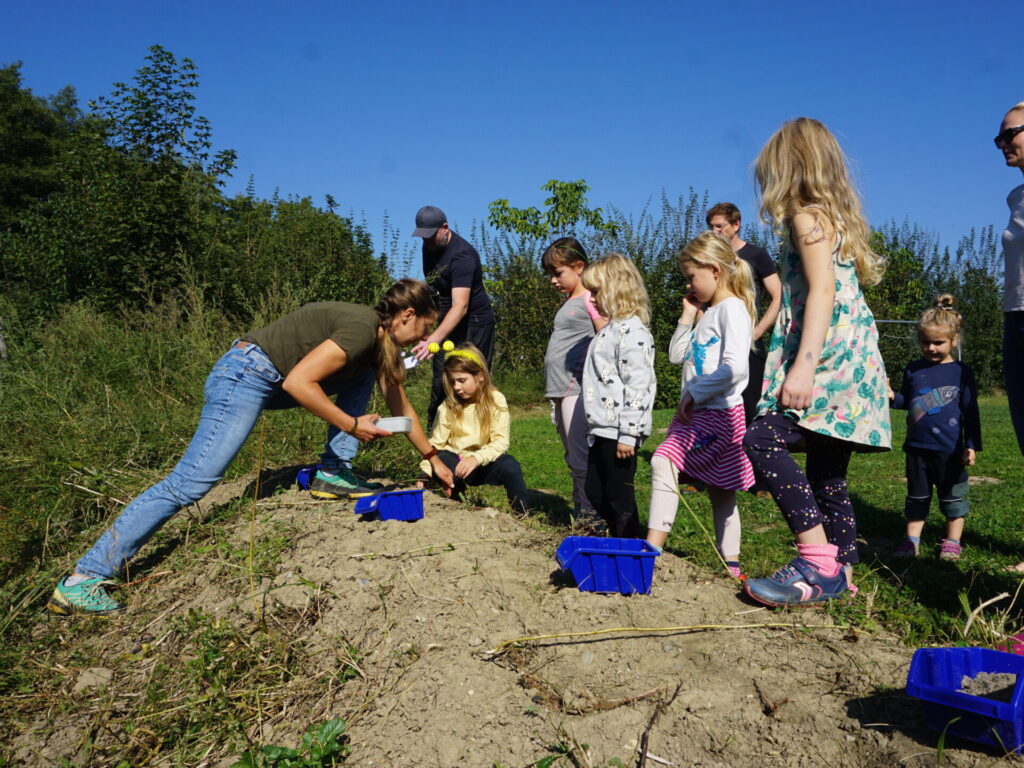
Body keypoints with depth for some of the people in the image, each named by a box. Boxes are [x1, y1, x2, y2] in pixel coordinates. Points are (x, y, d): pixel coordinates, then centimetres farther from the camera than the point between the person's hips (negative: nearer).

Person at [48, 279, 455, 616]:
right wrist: (351, 425, -17)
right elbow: (297, 382, -24)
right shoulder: (362, 328, -18)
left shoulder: (379, 339, 11)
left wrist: (434, 459, 24)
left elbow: (401, 407, 20)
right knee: (190, 482, -14)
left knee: (362, 377, 12)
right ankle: (80, 582, -10)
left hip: (268, 382, 10)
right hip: (246, 374, -10)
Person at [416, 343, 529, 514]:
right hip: (456, 463, 2)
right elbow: (435, 442, -3)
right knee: (442, 460, -30)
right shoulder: (448, 406, -4)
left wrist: (476, 458, -32)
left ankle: (522, 512, -10)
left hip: (485, 465, -2)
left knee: (508, 464, -31)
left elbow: (500, 441, -17)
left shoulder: (496, 400, -9)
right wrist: (425, 474, -15)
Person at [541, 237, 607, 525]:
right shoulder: (567, 302, 19)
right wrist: (553, 389, 18)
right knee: (572, 457, 15)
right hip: (560, 391, 10)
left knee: (581, 457, -7)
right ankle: (579, 510, 23)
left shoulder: (590, 300, -7)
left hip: (577, 390, -10)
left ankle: (589, 514, 1)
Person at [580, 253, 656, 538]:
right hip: (602, 430, 11)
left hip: (619, 432, -11)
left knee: (619, 495, -1)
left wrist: (628, 434, -22)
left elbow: (638, 385, -22)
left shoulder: (631, 330, -16)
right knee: (595, 492, 17)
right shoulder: (611, 328, 17)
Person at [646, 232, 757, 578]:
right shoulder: (706, 312, 17)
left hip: (719, 412, -10)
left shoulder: (732, 308, -11)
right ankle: (731, 564, 24)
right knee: (719, 492, 14)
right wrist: (688, 317, 9)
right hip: (694, 412, 10)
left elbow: (735, 367, -23)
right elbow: (676, 356, 17)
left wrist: (693, 394, -18)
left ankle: (652, 549, -21)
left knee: (663, 462, -22)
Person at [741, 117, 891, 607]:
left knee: (762, 440, -20)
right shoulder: (837, 217, 23)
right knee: (826, 472, 10)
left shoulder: (807, 216, -5)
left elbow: (823, 291, -17)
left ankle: (817, 560, -22)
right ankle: (840, 573, 16)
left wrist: (804, 364, -25)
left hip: (831, 357, -10)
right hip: (850, 361, 10)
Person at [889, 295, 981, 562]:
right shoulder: (913, 370, 6)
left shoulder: (961, 372, -4)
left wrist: (972, 445, -4)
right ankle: (912, 541, 21)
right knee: (917, 496, 12)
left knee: (953, 496, 9)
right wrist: (892, 397, -7)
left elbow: (971, 412, -1)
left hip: (949, 449, -3)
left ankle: (952, 543, 22)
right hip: (917, 447, 3)